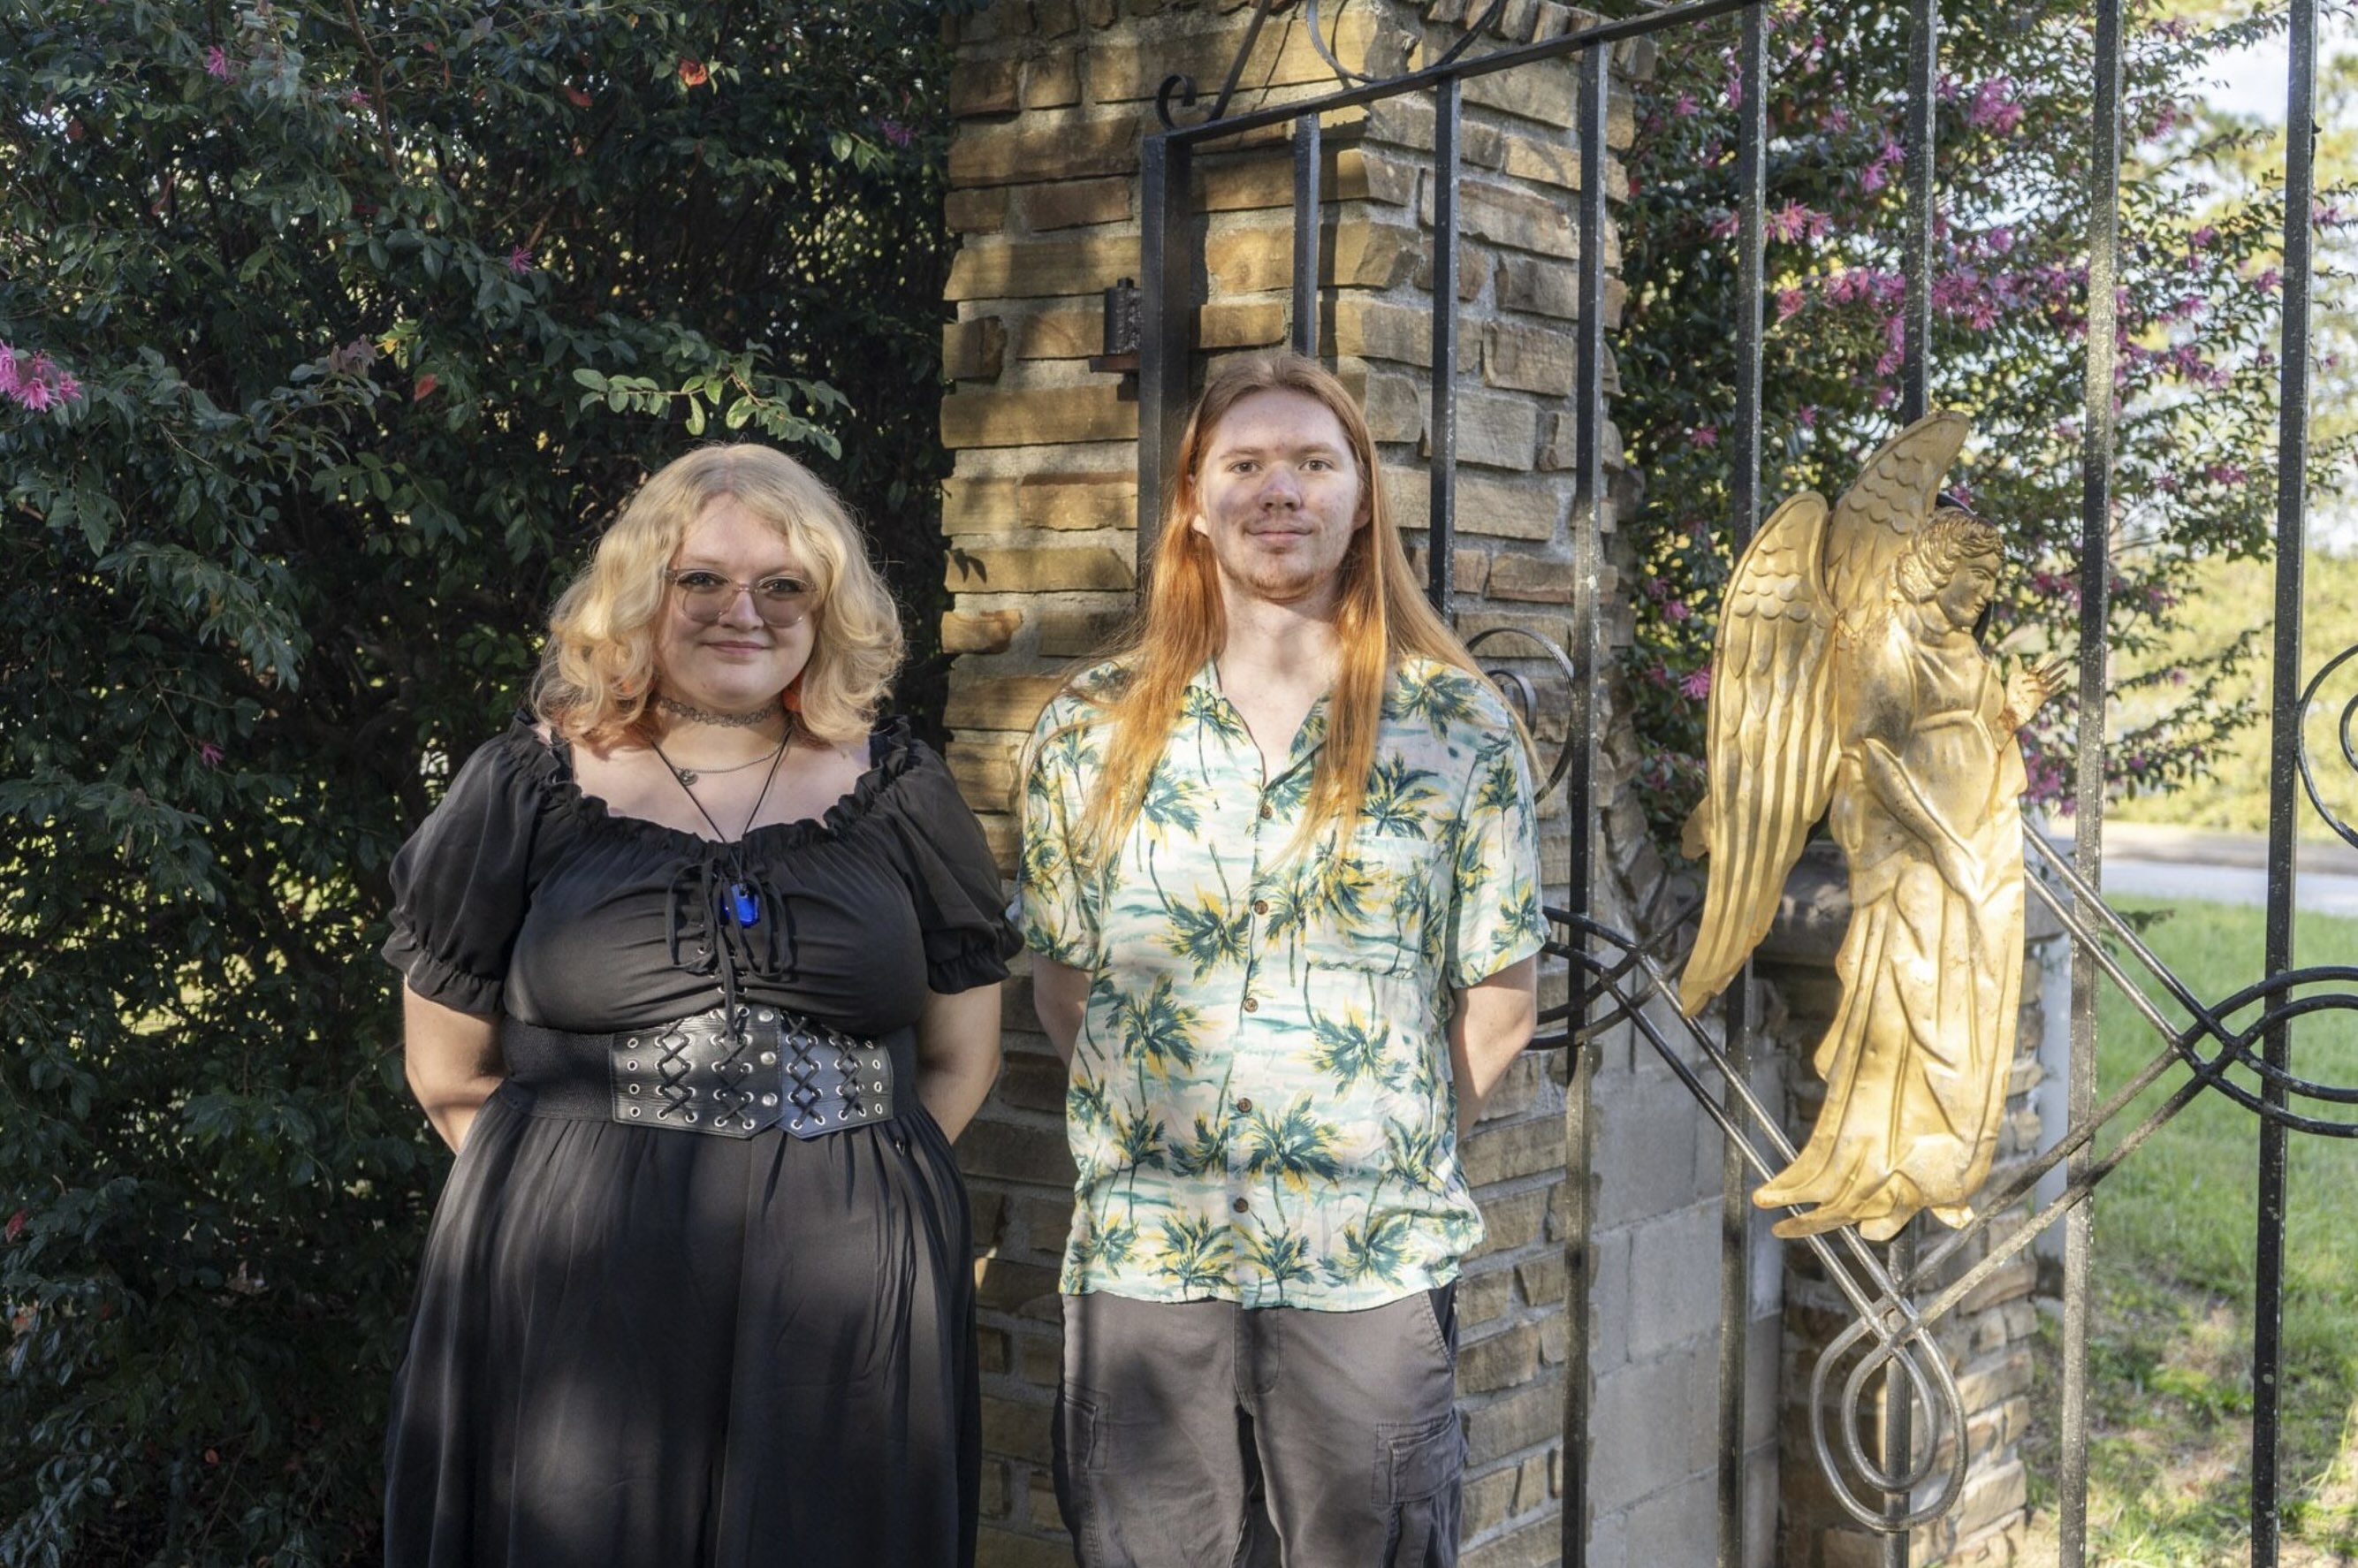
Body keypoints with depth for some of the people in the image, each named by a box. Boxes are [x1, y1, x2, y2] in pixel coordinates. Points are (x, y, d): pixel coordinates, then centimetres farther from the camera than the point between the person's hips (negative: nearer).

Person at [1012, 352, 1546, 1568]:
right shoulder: (1092, 730, 4)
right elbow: (1063, 983, 10)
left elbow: (1496, 1003, 4)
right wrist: (1165, 1139, 3)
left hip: (1374, 1272, -1)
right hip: (1140, 1262, 1)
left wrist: (1388, 1159, 3)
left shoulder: (1459, 727, 1)